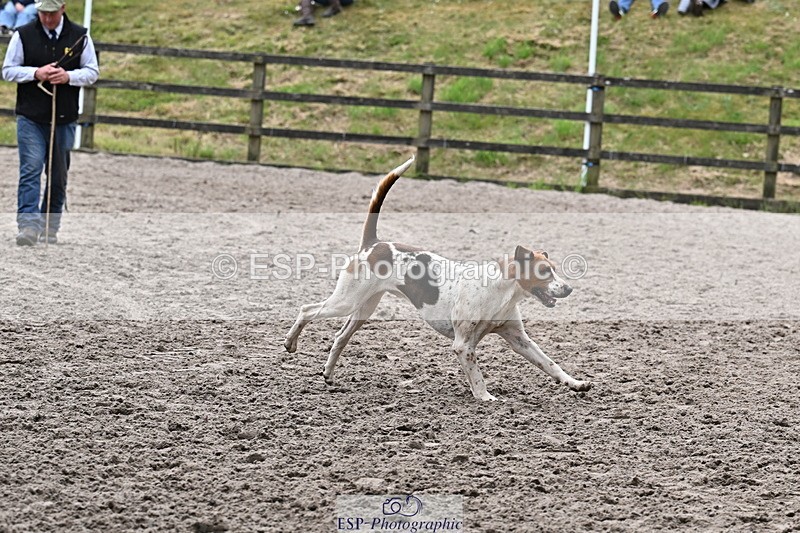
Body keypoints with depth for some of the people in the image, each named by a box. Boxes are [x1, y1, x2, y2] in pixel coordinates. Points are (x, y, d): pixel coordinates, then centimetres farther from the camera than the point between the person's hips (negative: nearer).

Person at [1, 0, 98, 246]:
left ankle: (50, 228, 19)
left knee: (58, 176, 8)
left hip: (65, 118, 2)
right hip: (30, 117, -2)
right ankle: (28, 225, -19)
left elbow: (92, 71, 6)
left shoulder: (80, 36, 3)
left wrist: (69, 76, -14)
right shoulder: (23, 35, 0)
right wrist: (35, 73, -15)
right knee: (31, 169, -13)